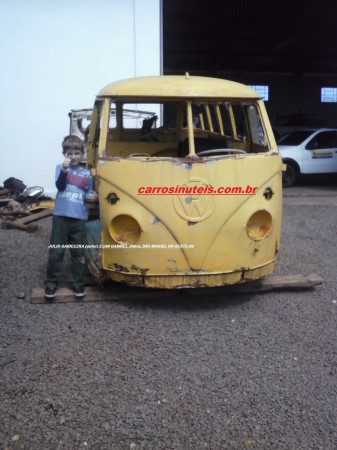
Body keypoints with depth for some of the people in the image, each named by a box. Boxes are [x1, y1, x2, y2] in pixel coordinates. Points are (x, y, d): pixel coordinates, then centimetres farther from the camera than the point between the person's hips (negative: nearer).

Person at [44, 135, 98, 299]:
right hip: (61, 215, -2)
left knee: (78, 252, 7)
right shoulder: (60, 168, 4)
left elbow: (89, 194, 19)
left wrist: (94, 196, -4)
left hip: (79, 218, 2)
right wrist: (65, 169, -30)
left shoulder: (87, 174, 10)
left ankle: (77, 282, 21)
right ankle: (51, 282, 16)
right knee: (56, 251, 2)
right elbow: (59, 185, -15)